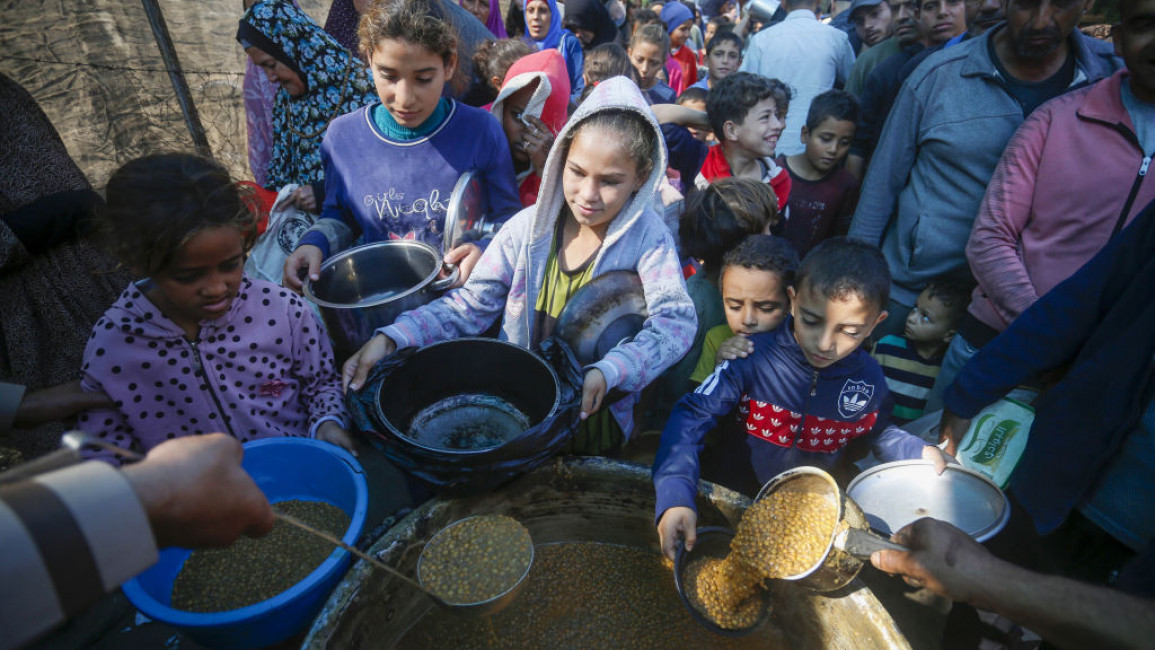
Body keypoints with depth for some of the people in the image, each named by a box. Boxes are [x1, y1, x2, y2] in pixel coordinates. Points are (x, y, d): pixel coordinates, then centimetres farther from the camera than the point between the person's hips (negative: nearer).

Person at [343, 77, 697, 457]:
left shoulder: (647, 236, -8)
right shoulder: (529, 226, -4)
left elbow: (676, 322, -19)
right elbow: (471, 304, -5)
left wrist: (607, 373, -35)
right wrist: (391, 338, -20)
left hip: (597, 419, -1)